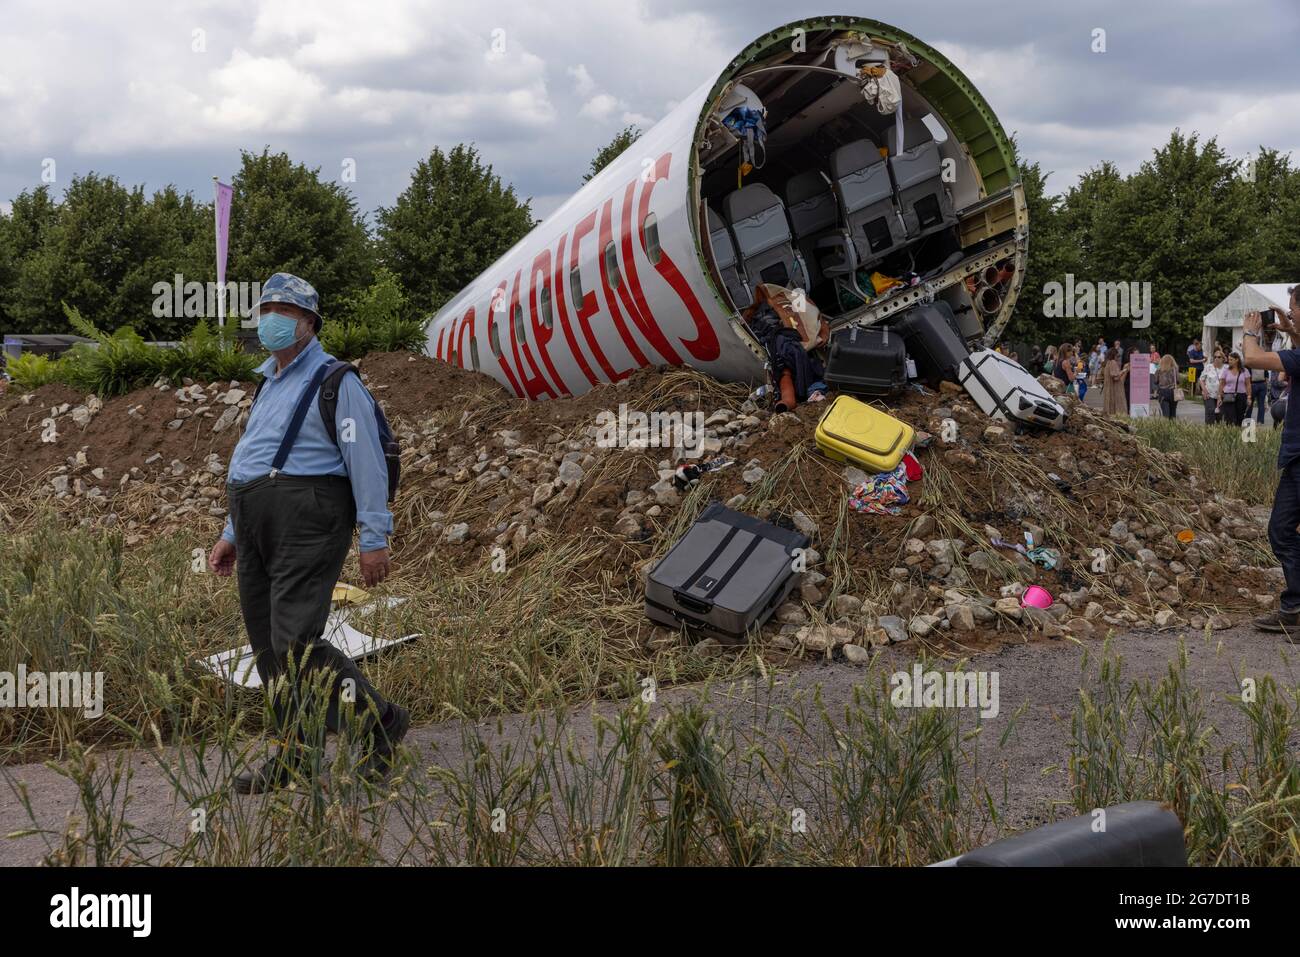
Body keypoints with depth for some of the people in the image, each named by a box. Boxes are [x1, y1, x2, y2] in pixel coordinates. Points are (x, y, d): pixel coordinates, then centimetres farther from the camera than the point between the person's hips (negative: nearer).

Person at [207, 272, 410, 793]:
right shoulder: (270, 385, 23)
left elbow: (366, 461, -10)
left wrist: (374, 538, -16)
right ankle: (294, 755, 16)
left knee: (296, 643, -16)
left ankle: (381, 720, 0)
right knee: (268, 646, 7)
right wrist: (232, 535, 25)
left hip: (308, 521, -9)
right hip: (258, 524, 9)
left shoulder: (335, 381, -4)